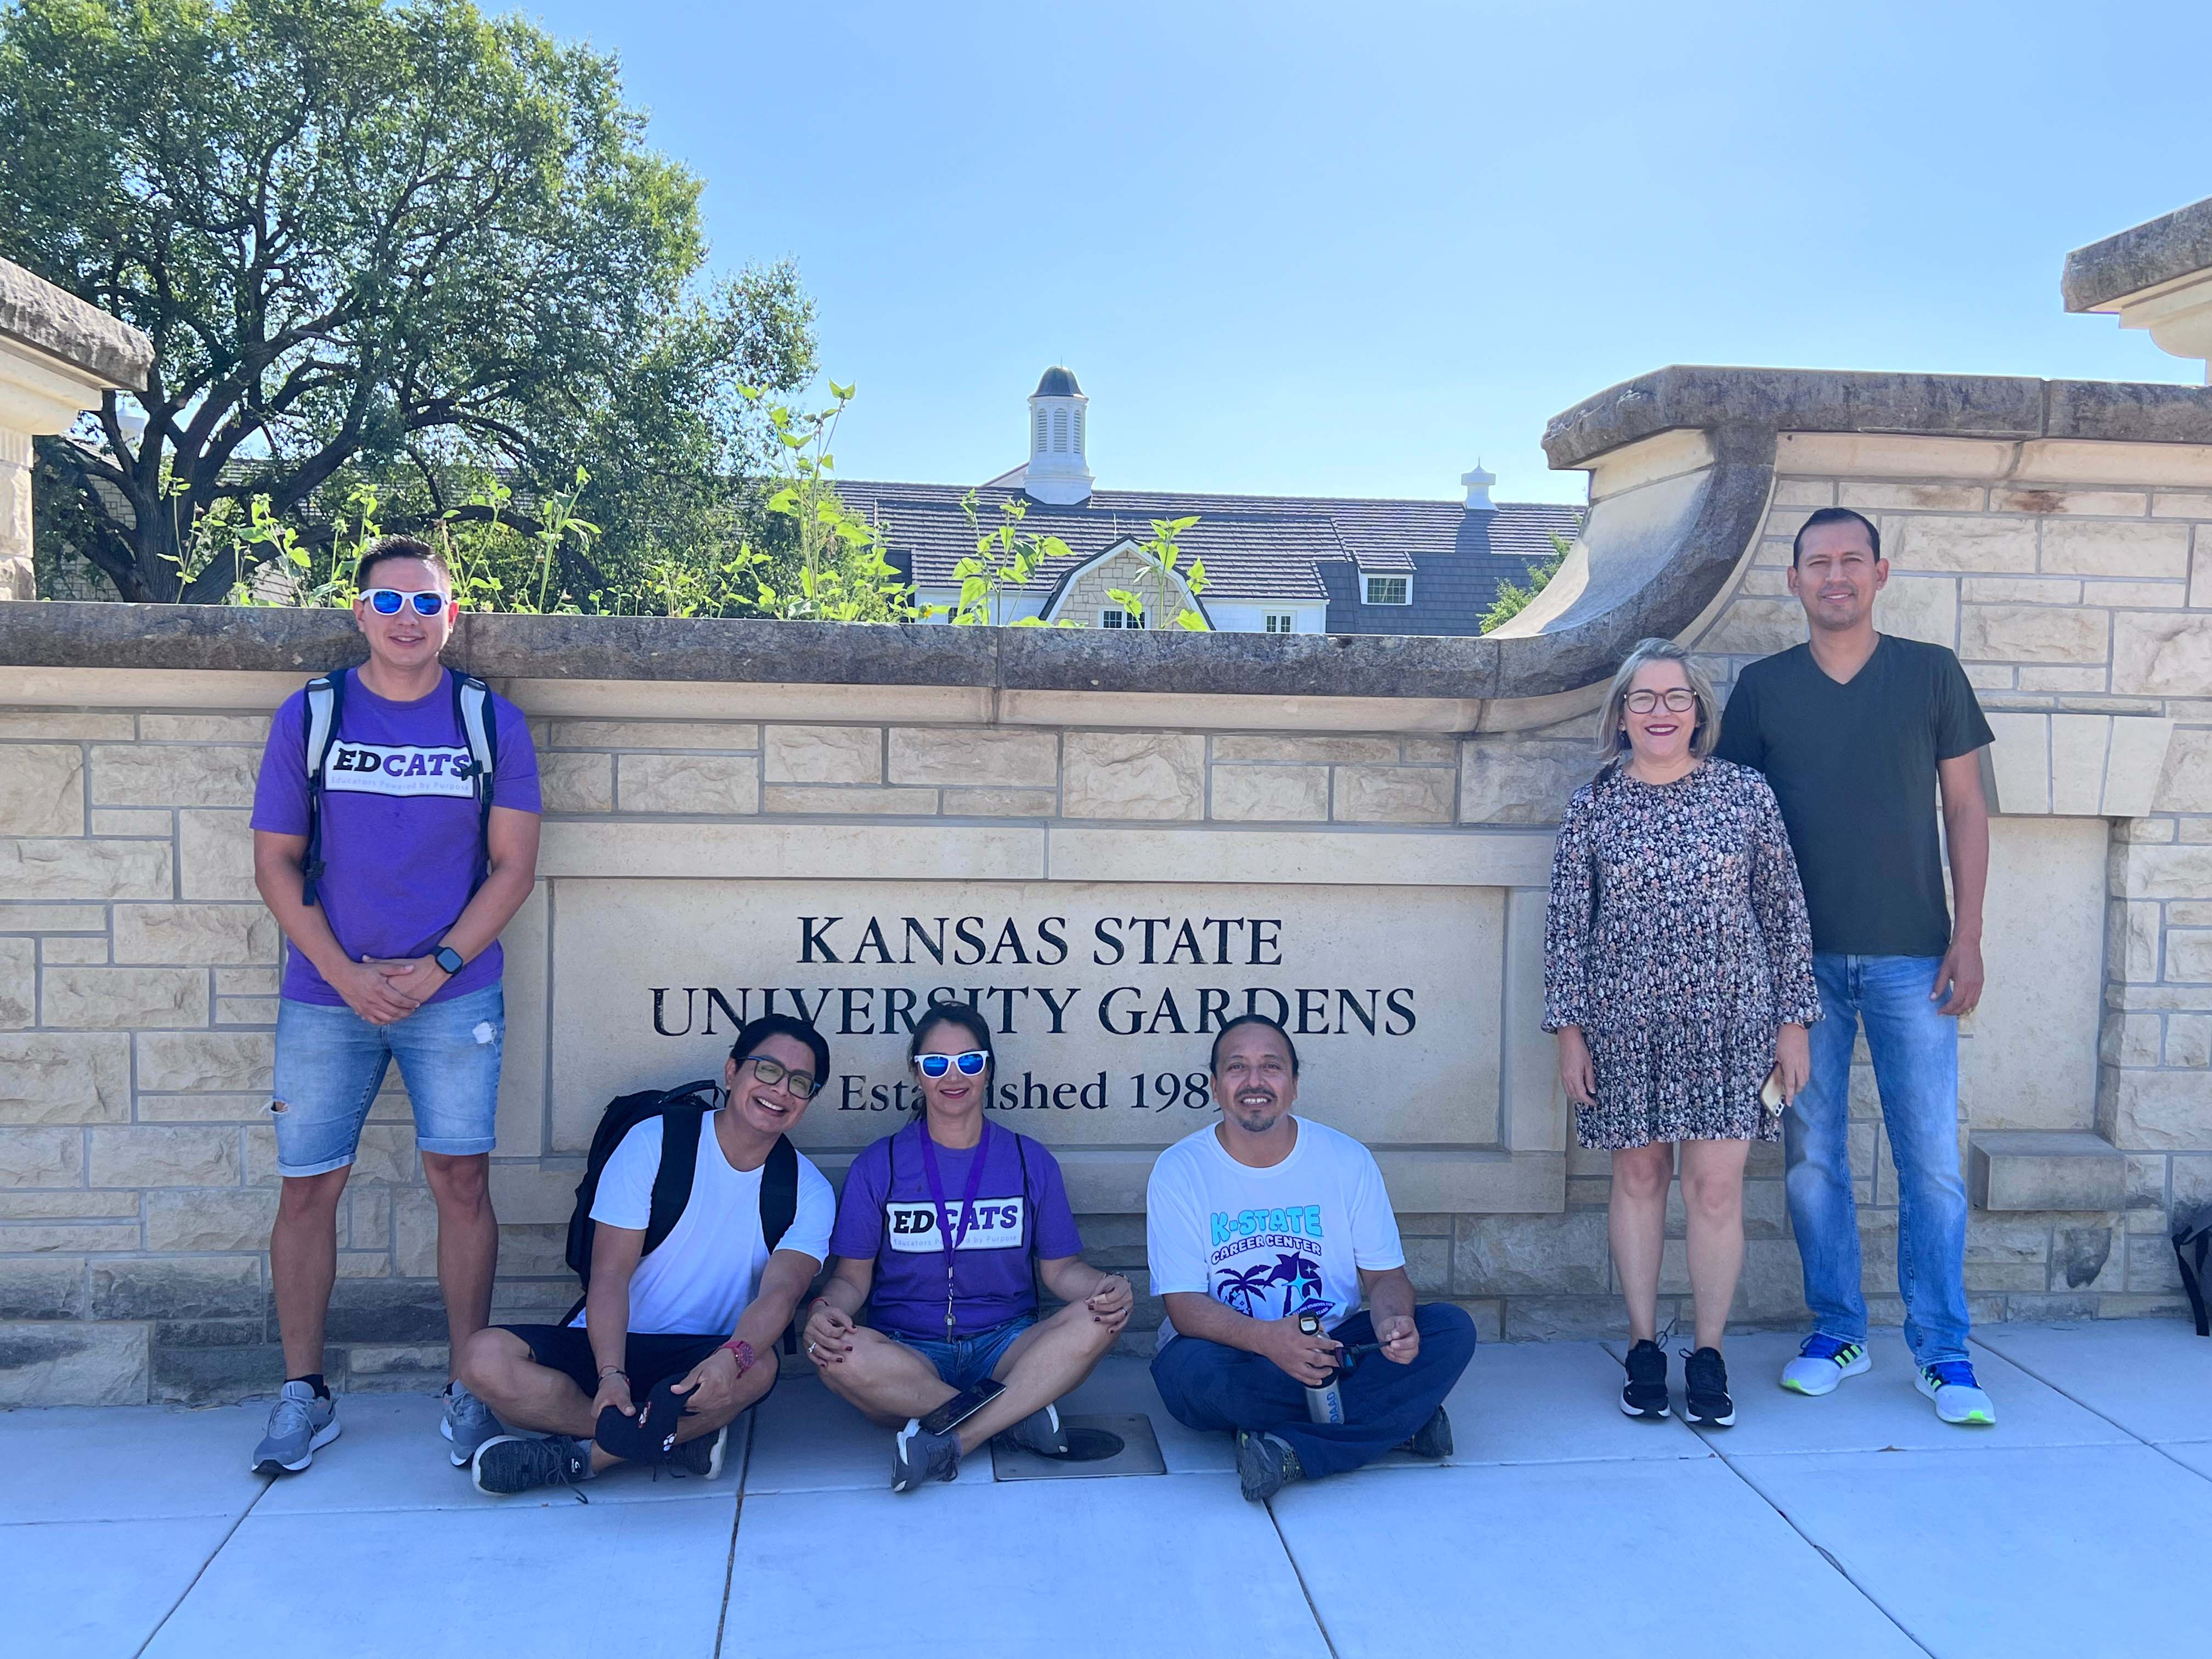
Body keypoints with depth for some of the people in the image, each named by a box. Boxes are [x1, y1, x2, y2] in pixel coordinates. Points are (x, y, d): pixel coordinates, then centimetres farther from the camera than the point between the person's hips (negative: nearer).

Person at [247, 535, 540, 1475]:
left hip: (453, 995, -1)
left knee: (461, 1181, -2)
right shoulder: (310, 715, 3)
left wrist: (436, 966, -10)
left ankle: (469, 1391, 9)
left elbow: (514, 864, 1)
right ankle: (303, 1394, 16)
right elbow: (276, 865, 3)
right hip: (327, 994, 1)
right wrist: (347, 975, -8)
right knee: (308, 1186, 2)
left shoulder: (491, 722, 3)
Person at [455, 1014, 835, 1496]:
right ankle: (682, 1437, -22)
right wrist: (611, 1375, -28)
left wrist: (731, 1356, -42)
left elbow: (781, 1292, -19)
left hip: (701, 1364, 0)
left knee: (758, 1367, -36)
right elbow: (610, 1275, -11)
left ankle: (576, 1456, -21)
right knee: (486, 1358, -27)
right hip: (608, 1347, 0)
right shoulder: (656, 1142, -4)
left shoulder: (809, 1192, -1)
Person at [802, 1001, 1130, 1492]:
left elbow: (1060, 1268, 8)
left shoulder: (1031, 1162, 8)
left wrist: (1104, 1287, -16)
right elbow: (852, 1276, 3)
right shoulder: (878, 1166, 5)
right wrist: (825, 1308, -21)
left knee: (1099, 1321, -28)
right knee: (833, 1353, -34)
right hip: (907, 1352, -1)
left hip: (1006, 1347, 1)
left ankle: (952, 1440, -30)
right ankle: (1019, 1414, -25)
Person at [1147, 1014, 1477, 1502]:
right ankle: (1397, 1418, -21)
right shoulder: (1181, 1170, -7)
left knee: (1452, 1329, -19)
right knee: (1188, 1369, -37)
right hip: (1233, 1353, -2)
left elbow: (1384, 1274, 3)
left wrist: (1393, 1320, -24)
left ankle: (1293, 1450, -28)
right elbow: (1185, 1306, -14)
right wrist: (1266, 1339, -35)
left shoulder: (1346, 1159, 0)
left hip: (1329, 1347, 3)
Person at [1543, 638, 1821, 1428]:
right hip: (1626, 1023, 1)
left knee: (1715, 1185, -1)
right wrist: (1569, 1030, 0)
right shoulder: (1592, 807, 1)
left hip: (1727, 1021, 0)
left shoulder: (1746, 794, 1)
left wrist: (1792, 1021, 3)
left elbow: (1785, 911, 4)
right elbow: (1567, 924, 3)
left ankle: (1709, 1354, 13)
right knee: (1638, 1176, 8)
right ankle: (1643, 1348, 20)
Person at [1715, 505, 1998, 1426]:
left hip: (1911, 955, -1)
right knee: (1812, 1155, 6)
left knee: (1931, 1157, -1)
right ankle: (1837, 1333, 19)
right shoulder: (1762, 686, 6)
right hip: (1801, 958, 1)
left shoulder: (1931, 672, 5)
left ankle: (1941, 1350, 10)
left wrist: (1967, 937, -2)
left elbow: (1965, 807, 5)